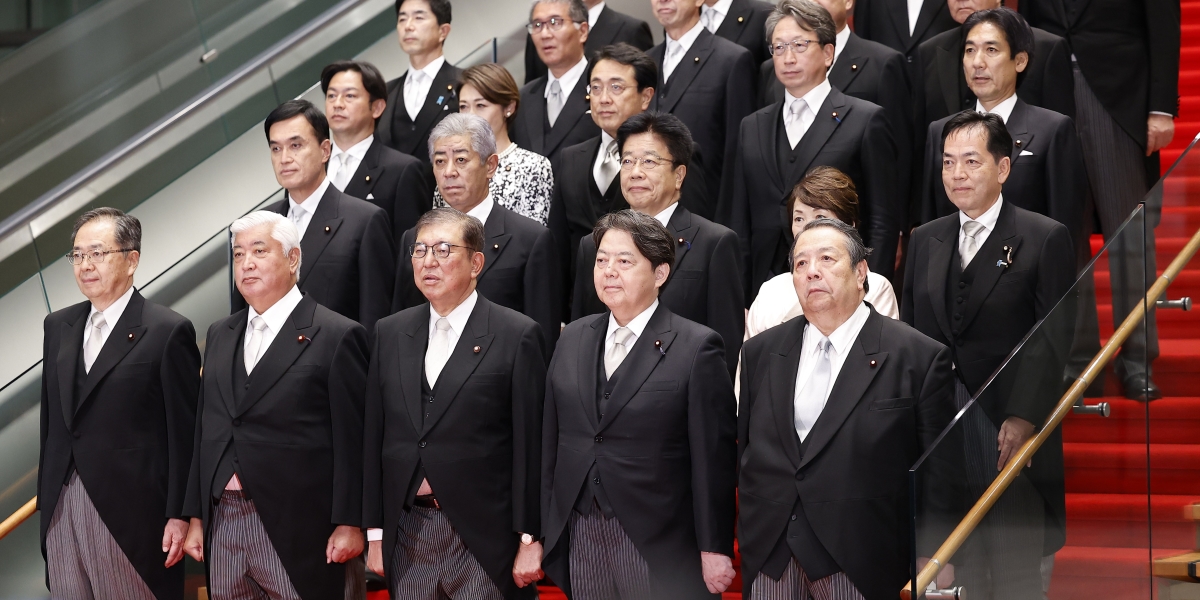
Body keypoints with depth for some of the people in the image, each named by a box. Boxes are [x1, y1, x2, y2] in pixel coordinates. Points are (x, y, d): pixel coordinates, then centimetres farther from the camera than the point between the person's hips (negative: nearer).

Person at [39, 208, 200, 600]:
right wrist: (46, 499, 13)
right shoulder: (58, 327, 13)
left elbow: (184, 432, -7)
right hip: (62, 508, 6)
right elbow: (51, 418, 16)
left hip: (129, 512, -6)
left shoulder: (168, 331, -7)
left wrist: (179, 515, -9)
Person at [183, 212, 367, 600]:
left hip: (295, 528, -6)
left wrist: (349, 524, -11)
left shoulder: (337, 336, -4)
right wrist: (196, 517, 13)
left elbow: (351, 440, -7)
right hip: (223, 522, 6)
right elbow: (205, 431, 17)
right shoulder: (219, 335, 16)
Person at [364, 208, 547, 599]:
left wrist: (530, 540, -8)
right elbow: (375, 437, 11)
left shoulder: (517, 335, -3)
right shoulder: (391, 333, 11)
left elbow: (530, 446, -5)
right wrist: (375, 533, 8)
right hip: (408, 534, 4)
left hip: (483, 536, -4)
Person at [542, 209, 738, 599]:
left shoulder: (697, 348, -6)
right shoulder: (573, 339, 11)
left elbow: (713, 460, -8)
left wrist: (715, 551, -9)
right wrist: (546, 531, 9)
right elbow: (551, 441, 13)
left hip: (655, 547, -5)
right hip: (580, 537, 5)